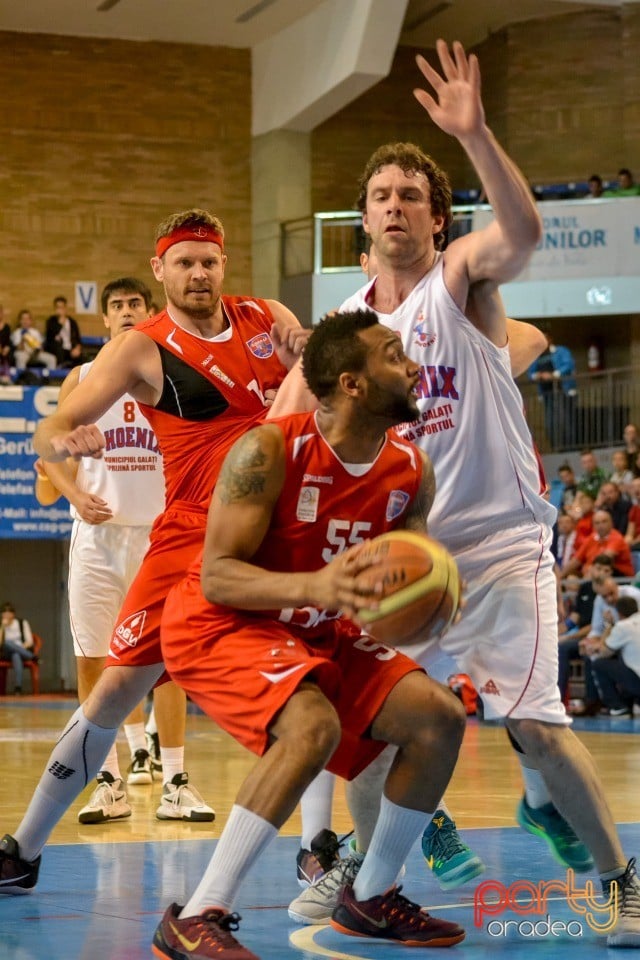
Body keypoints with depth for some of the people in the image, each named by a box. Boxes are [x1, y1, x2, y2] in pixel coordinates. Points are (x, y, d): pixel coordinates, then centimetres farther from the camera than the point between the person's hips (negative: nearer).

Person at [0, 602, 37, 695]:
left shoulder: (22, 623, 10)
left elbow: (29, 642, 3)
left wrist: (20, 648, -15)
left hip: (24, 650, -1)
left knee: (16, 655, -42)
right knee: (8, 643, -37)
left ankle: (17, 687, -55)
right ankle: (33, 657, -37)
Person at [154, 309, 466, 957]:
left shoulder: (411, 471, -4)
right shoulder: (271, 451, -24)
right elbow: (216, 575, -26)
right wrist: (315, 587, -42)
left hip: (319, 635, 8)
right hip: (217, 626, -8)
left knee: (438, 717, -1)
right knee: (314, 725, -33)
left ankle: (371, 899, 16)